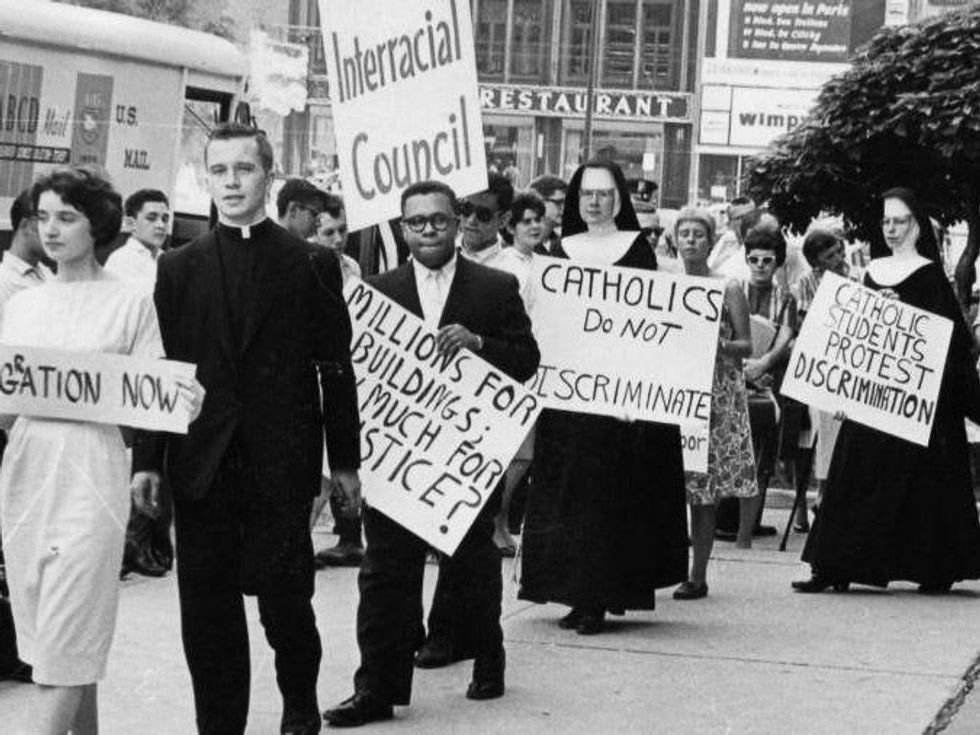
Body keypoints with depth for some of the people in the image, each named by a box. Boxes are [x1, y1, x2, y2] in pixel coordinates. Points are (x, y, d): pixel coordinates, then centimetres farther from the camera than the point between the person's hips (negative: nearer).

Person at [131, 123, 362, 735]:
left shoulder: (312, 265, 3)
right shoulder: (180, 268, 9)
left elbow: (337, 368, 3)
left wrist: (345, 458, 1)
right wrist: (148, 459, 1)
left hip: (282, 466, -2)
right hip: (202, 468, 2)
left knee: (285, 598, -1)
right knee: (208, 611, 4)